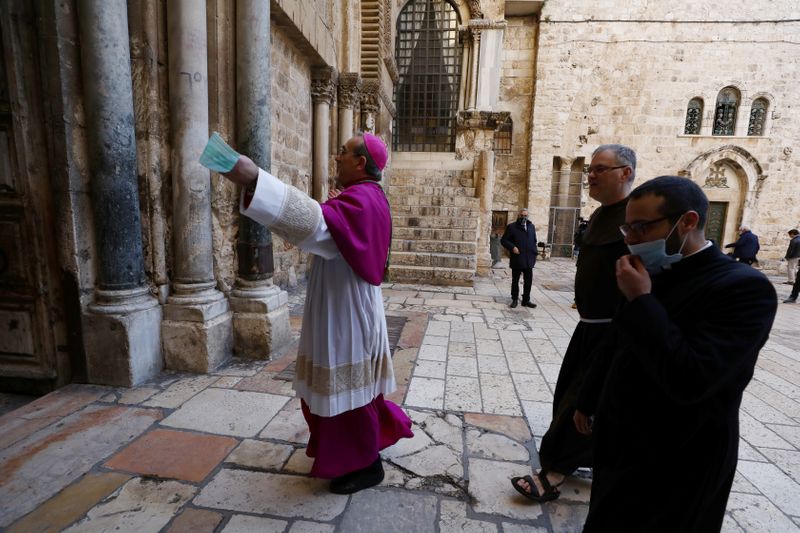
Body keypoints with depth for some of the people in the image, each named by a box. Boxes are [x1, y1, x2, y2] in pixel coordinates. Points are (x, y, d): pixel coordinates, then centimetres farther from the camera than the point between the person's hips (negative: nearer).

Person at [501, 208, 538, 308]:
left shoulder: (531, 226, 12)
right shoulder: (512, 227, -2)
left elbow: (534, 241, 17)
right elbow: (504, 240, -3)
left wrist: (534, 254, 7)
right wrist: (512, 247, -17)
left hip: (529, 260, 4)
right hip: (516, 259, -4)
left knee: (528, 281, 7)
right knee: (515, 281, 7)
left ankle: (526, 300, 18)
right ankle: (515, 300, 20)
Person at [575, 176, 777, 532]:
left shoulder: (743, 287, -20)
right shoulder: (651, 274, 1)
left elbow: (689, 381, -31)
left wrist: (640, 301, -27)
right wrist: (589, 400, 19)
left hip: (673, 465, -6)